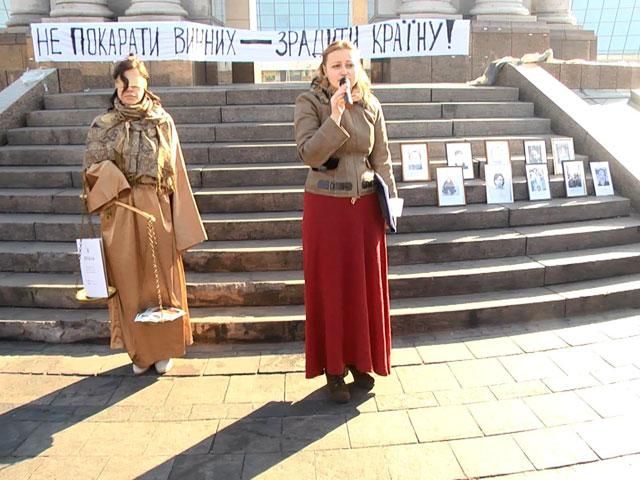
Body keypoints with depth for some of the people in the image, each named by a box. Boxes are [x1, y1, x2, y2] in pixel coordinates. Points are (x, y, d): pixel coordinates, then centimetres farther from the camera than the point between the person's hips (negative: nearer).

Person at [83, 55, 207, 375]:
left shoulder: (163, 122, 3)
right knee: (130, 283, 7)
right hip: (120, 215, 1)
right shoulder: (102, 126, 5)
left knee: (161, 280, 6)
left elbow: (175, 173, 2)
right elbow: (92, 170, 3)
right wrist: (110, 175, -20)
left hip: (156, 211, 0)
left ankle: (163, 348, 22)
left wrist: (180, 221, -3)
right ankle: (140, 350, 22)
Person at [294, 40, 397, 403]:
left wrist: (390, 203, 6)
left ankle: (361, 361, 28)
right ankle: (334, 368, 18)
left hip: (365, 204, 4)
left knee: (365, 285, 10)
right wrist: (335, 117, -26)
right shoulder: (310, 102, -6)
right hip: (326, 206, -3)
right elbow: (310, 154, -18)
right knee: (330, 287, 4)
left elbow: (382, 160, 8)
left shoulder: (371, 105, 4)